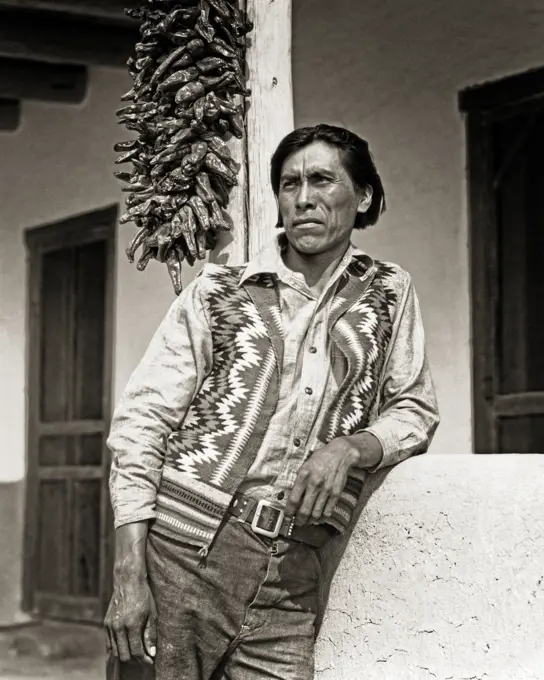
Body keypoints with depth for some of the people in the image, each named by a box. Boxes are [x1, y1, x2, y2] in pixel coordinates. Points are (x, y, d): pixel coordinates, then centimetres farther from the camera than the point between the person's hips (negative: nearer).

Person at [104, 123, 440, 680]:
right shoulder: (217, 292, 5)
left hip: (290, 583, 1)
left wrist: (352, 448, -11)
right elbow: (142, 421, 1)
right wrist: (128, 573, -8)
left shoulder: (390, 295, 12)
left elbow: (415, 410, 13)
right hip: (182, 549, -1)